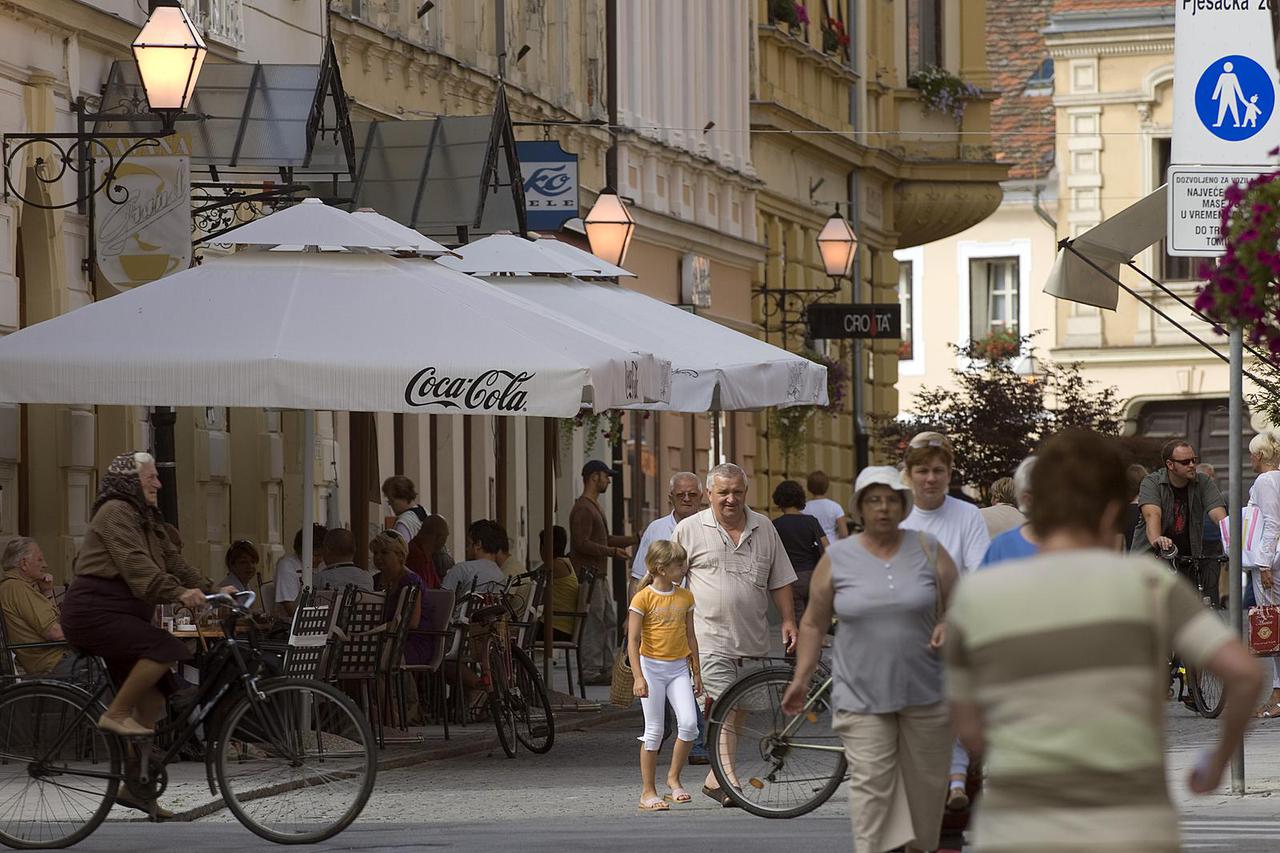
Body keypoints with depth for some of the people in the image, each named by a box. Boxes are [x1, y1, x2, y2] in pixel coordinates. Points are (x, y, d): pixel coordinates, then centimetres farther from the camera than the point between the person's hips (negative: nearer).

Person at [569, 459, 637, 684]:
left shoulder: (594, 506, 20)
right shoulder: (582, 509, -14)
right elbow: (582, 543, -21)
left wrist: (634, 539, 22)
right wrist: (612, 552, -21)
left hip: (600, 575, 11)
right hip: (588, 575, -11)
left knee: (610, 621, 11)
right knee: (593, 624, -8)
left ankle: (607, 668, 15)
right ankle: (591, 672, -7)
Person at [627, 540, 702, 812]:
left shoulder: (685, 597, 8)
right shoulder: (643, 598, -9)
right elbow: (633, 640, -11)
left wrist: (696, 674, 15)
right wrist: (638, 677, -18)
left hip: (679, 667, 4)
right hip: (651, 666, -4)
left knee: (689, 723, -12)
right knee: (655, 730, -3)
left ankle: (674, 778, 7)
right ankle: (648, 791, 6)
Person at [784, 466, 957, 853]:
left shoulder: (928, 551, 3)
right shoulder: (837, 559, 2)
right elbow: (814, 623, 9)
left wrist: (948, 627, -12)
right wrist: (801, 678, 4)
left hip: (925, 692, 1)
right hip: (862, 697, -1)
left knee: (925, 781, 9)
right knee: (870, 785, -9)